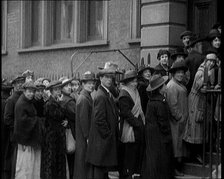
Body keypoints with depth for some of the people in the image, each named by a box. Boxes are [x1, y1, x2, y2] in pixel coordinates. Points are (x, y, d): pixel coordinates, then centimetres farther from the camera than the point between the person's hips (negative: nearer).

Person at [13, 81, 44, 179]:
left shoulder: (30, 102, 13)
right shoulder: (21, 104, -15)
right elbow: (22, 120, -21)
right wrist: (37, 120, -14)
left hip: (33, 137, 9)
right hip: (25, 136, -9)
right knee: (26, 161, -3)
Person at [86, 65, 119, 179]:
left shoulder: (108, 94, 15)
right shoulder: (101, 96, -16)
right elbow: (99, 120, -21)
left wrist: (113, 134, 14)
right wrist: (108, 135, -15)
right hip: (102, 140, -10)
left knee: (104, 170, 13)